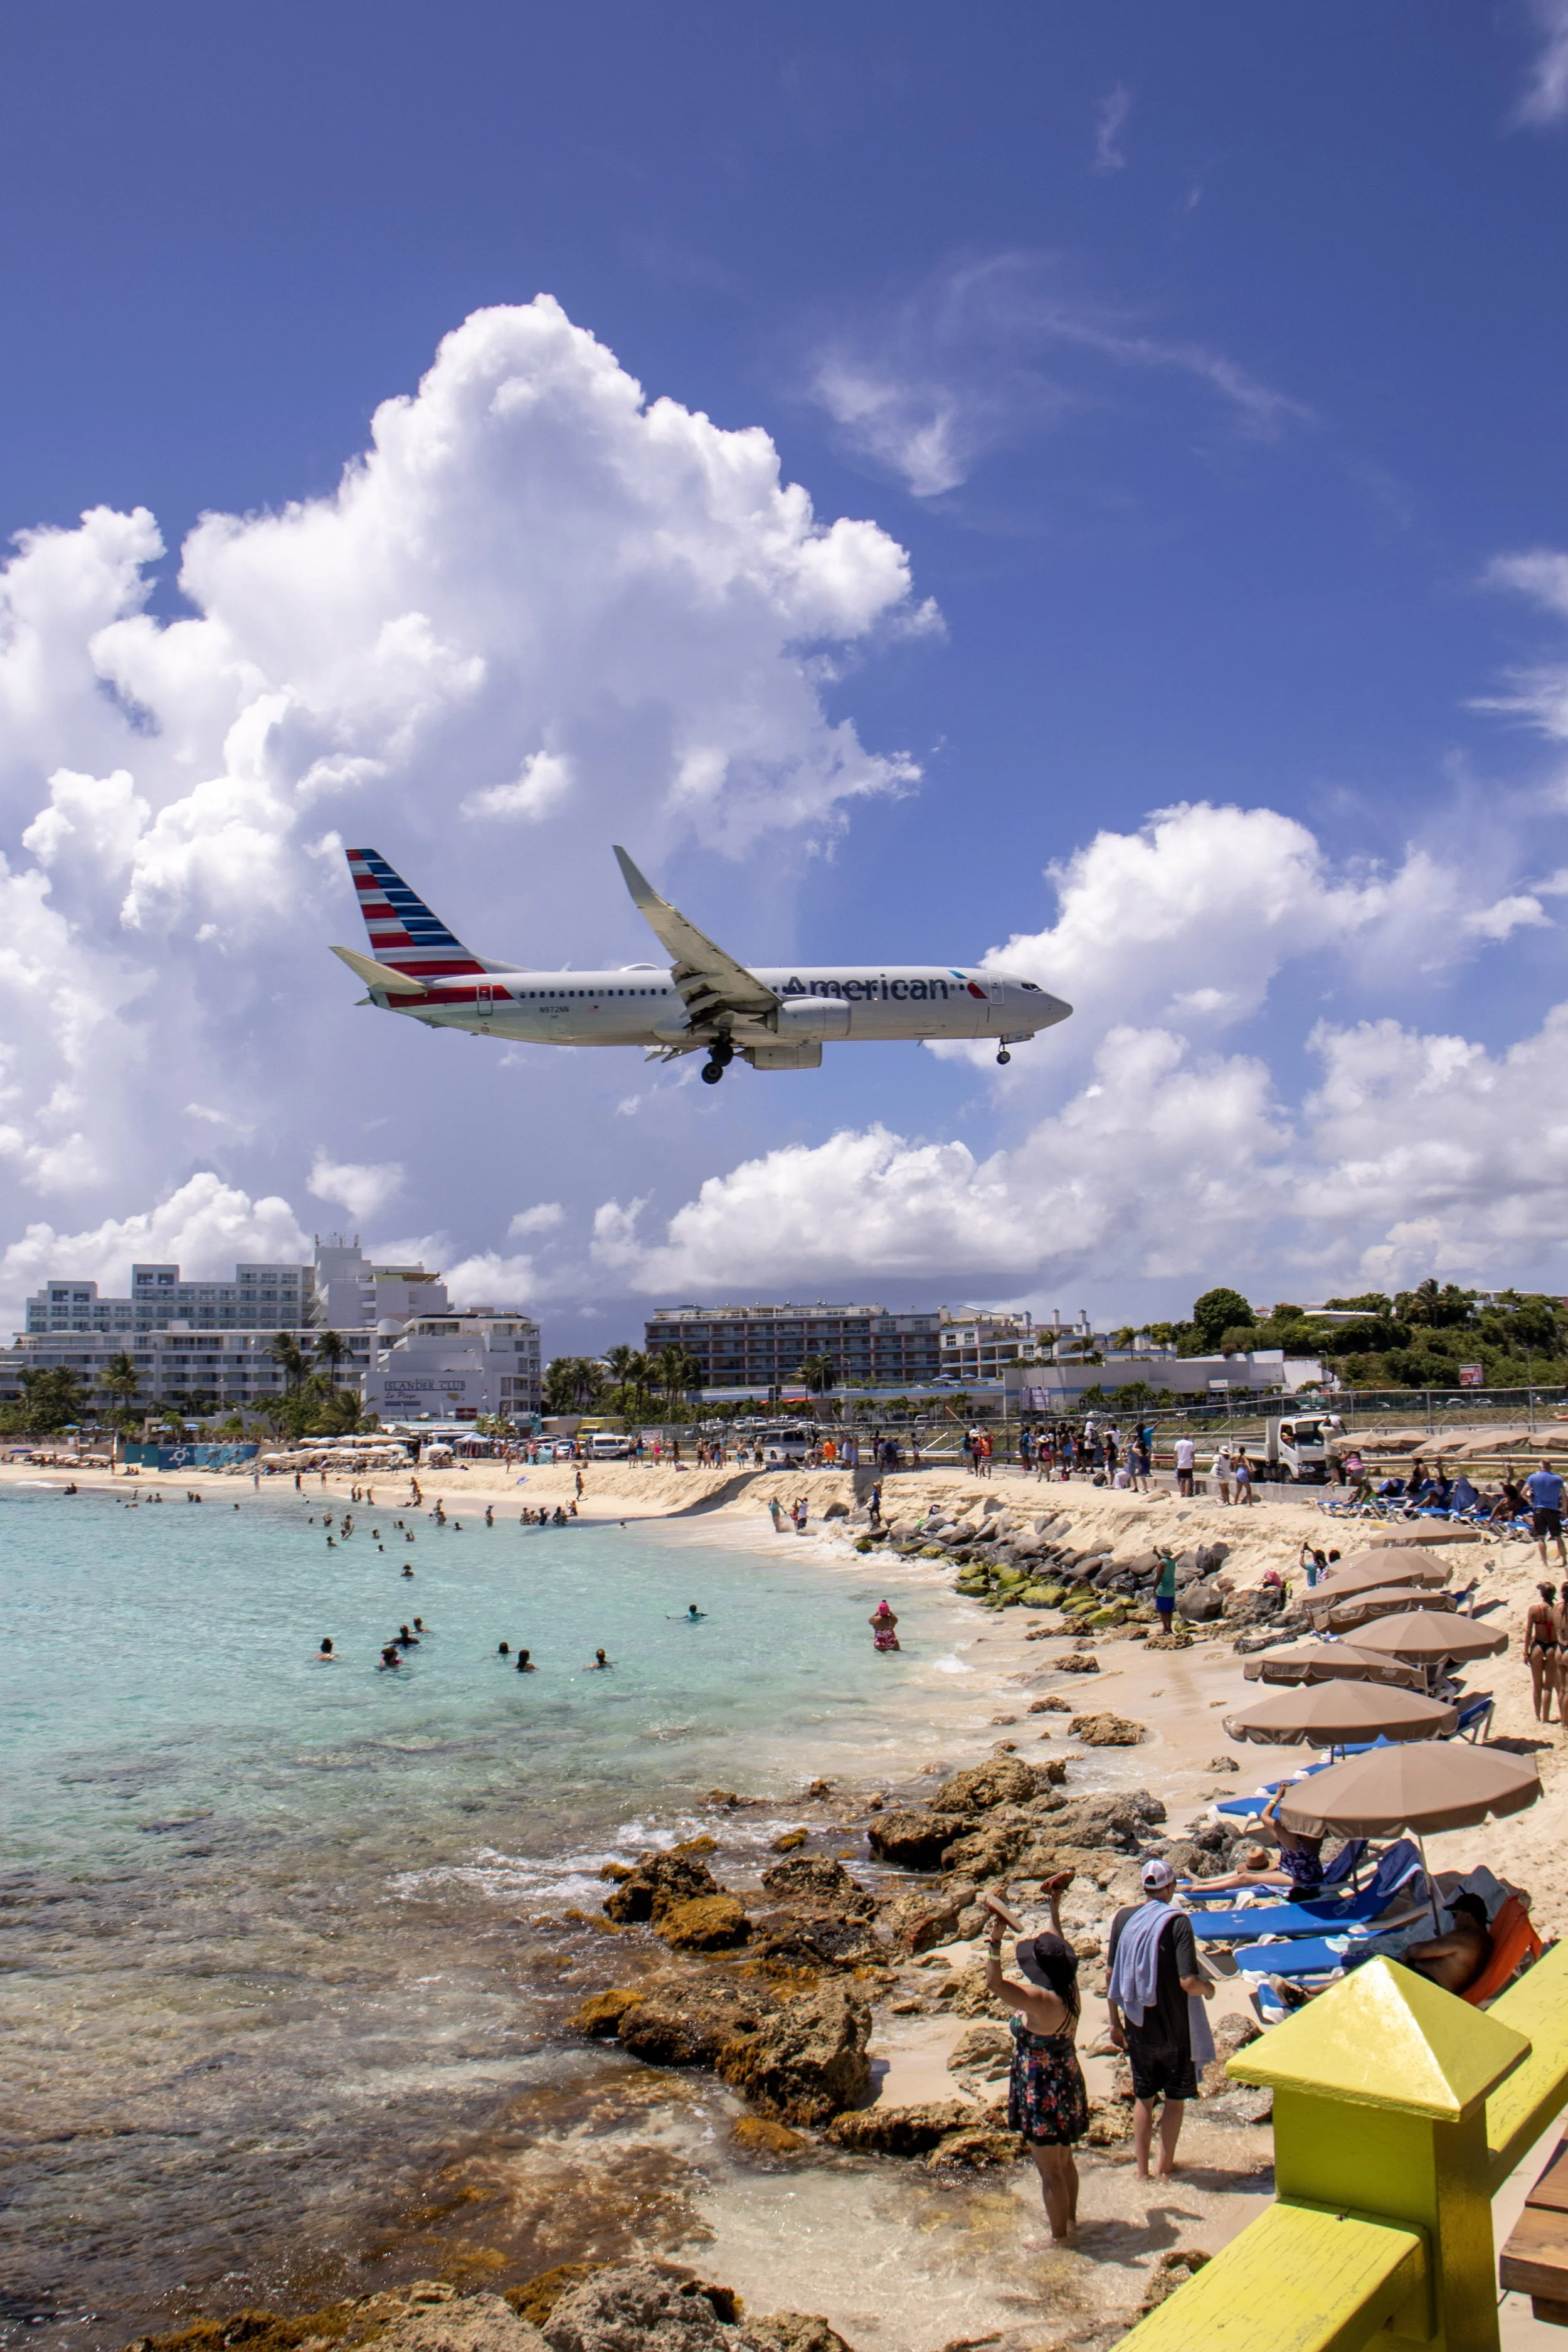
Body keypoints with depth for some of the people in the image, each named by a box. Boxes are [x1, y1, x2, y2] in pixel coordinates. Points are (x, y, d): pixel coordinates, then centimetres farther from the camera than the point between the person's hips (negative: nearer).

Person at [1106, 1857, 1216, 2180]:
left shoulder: (1124, 1917, -5)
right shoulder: (1177, 1921, -18)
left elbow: (1112, 1975, 1)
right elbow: (1188, 1982, -24)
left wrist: (1115, 2023, 11)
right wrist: (1208, 1987, -1)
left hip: (1137, 2028, 4)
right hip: (1174, 2029, -3)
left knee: (1143, 2098, 18)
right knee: (1175, 2098, 16)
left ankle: (1142, 2170, 24)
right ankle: (1166, 2168, 23)